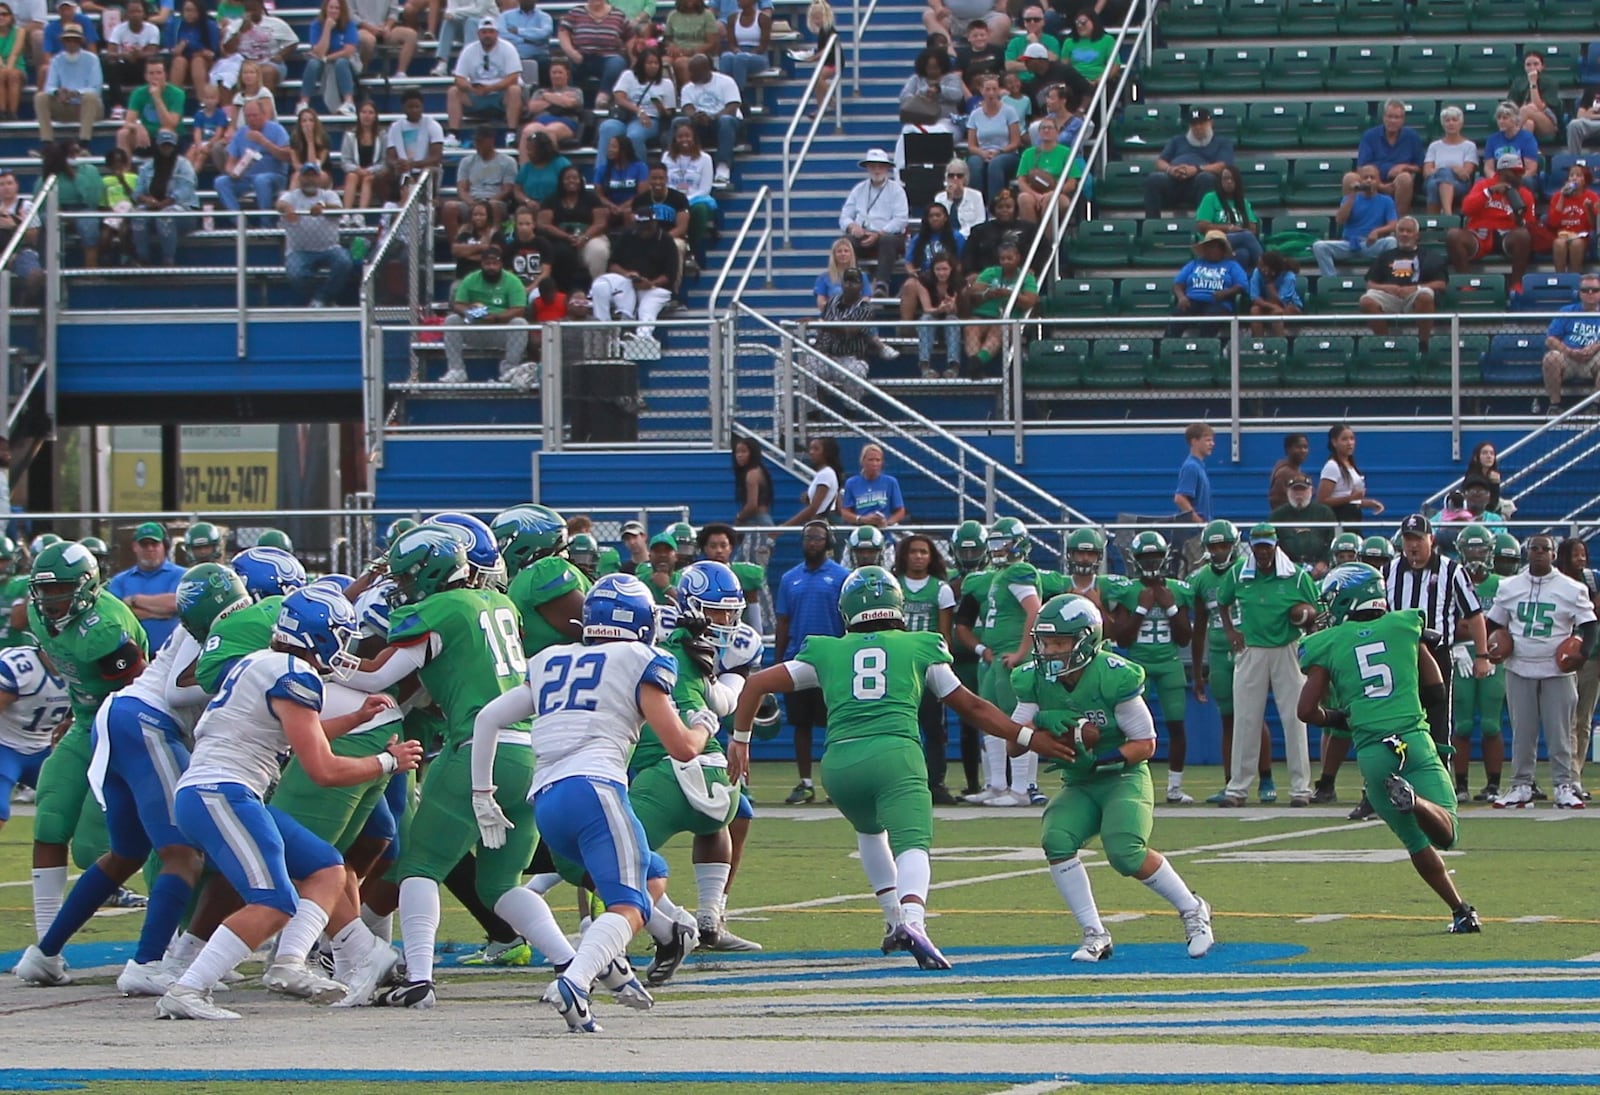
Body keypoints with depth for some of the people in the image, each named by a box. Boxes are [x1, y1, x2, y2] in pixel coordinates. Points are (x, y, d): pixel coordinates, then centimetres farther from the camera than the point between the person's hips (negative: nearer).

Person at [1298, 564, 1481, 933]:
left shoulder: (1329, 644, 5)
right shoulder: (1404, 627, 11)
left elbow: (1307, 710, 1)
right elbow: (1435, 688, 14)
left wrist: (1338, 719, 21)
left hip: (1372, 751, 0)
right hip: (1415, 740, 0)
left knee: (1418, 844, 14)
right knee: (1444, 832, -6)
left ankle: (1460, 911, 8)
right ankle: (1412, 799, -35)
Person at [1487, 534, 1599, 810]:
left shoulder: (1572, 590, 0)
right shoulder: (1508, 587, 8)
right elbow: (1494, 623, 17)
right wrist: (1493, 643, -3)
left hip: (1558, 671, -2)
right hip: (1519, 670, 2)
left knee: (1560, 732, -2)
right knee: (1522, 732, 4)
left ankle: (1565, 787, 3)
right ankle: (1521, 786, 10)